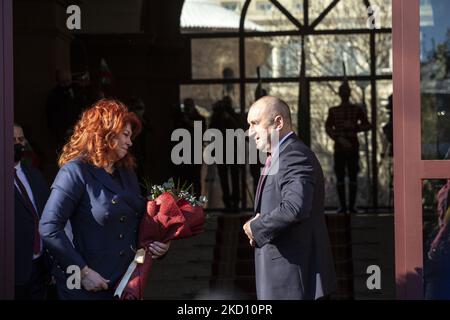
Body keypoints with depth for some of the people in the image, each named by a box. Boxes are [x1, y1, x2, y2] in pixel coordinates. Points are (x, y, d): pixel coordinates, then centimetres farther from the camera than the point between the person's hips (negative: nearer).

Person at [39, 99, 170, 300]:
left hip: (126, 283, 7)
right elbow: (48, 228, -18)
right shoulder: (76, 172, -11)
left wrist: (158, 244, 1)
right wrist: (83, 271, -20)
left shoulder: (127, 173, 13)